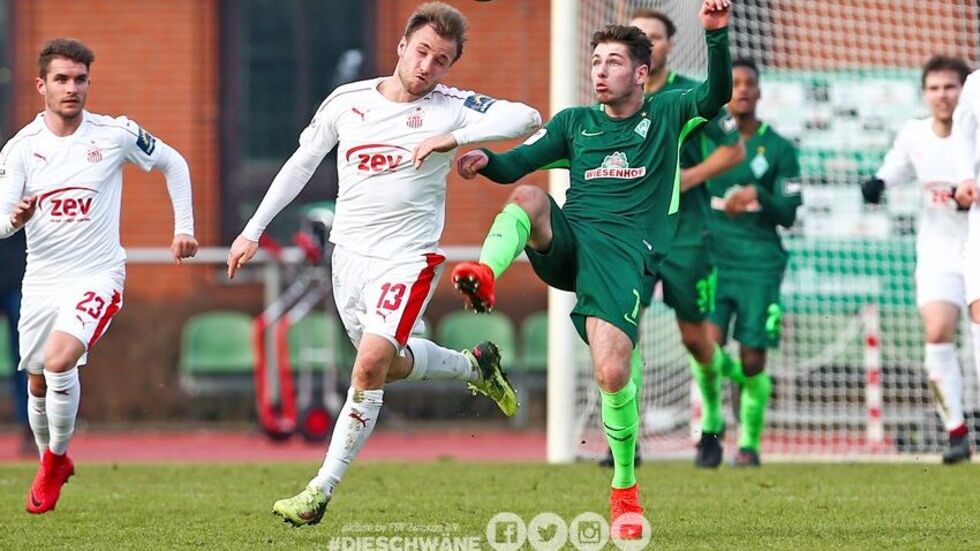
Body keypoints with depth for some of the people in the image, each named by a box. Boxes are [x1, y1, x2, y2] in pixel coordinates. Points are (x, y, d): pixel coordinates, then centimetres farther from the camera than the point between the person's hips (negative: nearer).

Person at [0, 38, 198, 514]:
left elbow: (173, 163, 10)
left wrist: (184, 227, 6)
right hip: (41, 279, 3)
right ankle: (51, 461, 38)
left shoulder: (116, 135, -6)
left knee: (60, 359, -26)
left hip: (97, 276, -3)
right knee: (38, 384, 11)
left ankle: (56, 458, -5)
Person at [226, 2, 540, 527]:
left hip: (408, 258, -5)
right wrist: (253, 231, 12)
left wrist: (451, 138, -29)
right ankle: (475, 365, 45)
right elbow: (300, 165, 13)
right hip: (349, 253, 5)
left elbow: (526, 117, -20)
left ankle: (321, 491, -13)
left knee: (371, 364, -19)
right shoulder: (346, 101, 2)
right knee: (392, 364, 15)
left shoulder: (449, 108, -8)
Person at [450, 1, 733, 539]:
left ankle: (625, 489, 2)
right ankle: (483, 277, -56)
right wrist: (484, 160, -11)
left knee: (612, 373, -18)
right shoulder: (575, 122, 20)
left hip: (624, 249, -3)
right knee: (528, 197, -29)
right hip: (567, 238, 3)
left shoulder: (666, 115, 13)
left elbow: (717, 94, -5)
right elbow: (516, 164, 12)